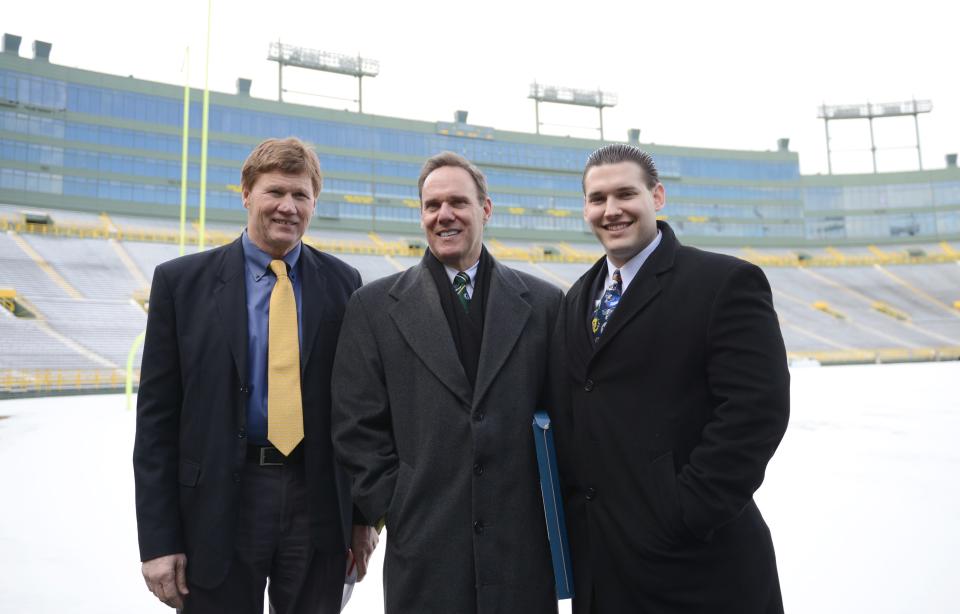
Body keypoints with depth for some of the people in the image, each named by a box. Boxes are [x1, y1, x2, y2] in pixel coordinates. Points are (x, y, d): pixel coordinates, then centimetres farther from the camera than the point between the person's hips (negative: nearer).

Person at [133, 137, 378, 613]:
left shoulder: (342, 283, 1)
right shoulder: (182, 282, -3)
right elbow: (156, 416, -2)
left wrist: (364, 512, 5)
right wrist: (158, 540, -5)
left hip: (320, 503, 2)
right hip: (219, 505, -1)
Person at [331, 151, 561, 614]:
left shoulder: (543, 302, 4)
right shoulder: (374, 306, 2)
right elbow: (357, 425, 1)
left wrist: (552, 501, 1)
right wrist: (392, 505, -3)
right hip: (425, 548, -1)